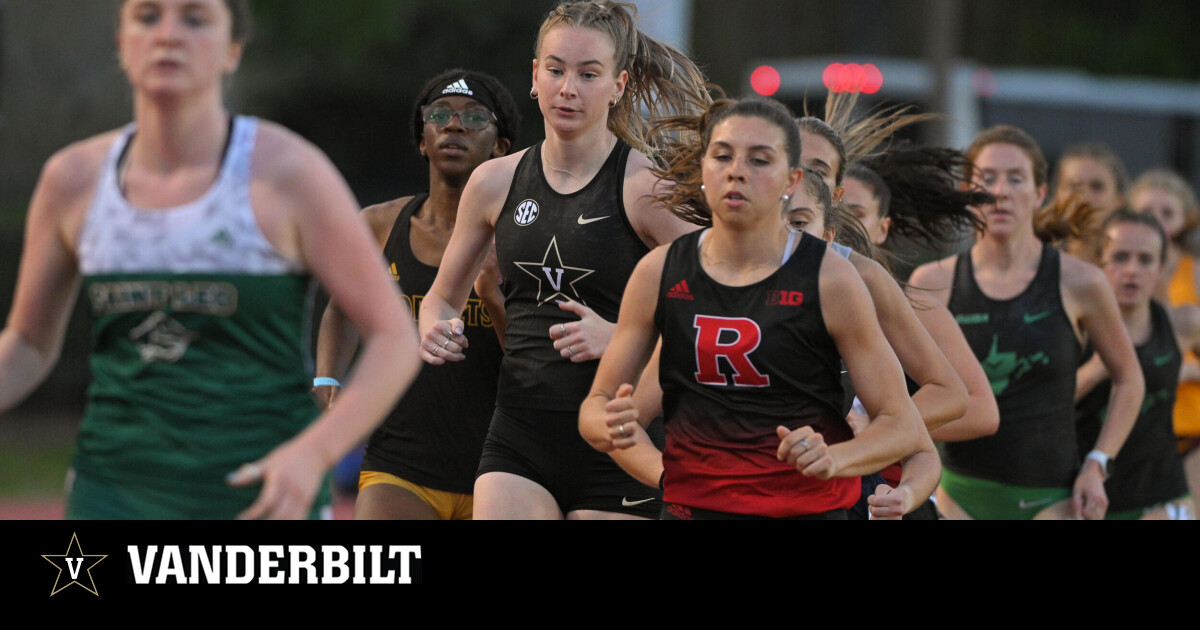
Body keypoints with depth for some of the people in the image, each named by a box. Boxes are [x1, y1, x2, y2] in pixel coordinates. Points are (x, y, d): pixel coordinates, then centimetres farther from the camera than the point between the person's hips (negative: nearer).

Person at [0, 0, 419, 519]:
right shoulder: (74, 179, 2)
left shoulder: (289, 170, -9)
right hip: (118, 497, 3)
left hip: (261, 500, -2)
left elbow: (395, 341, -8)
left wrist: (313, 452, -23)